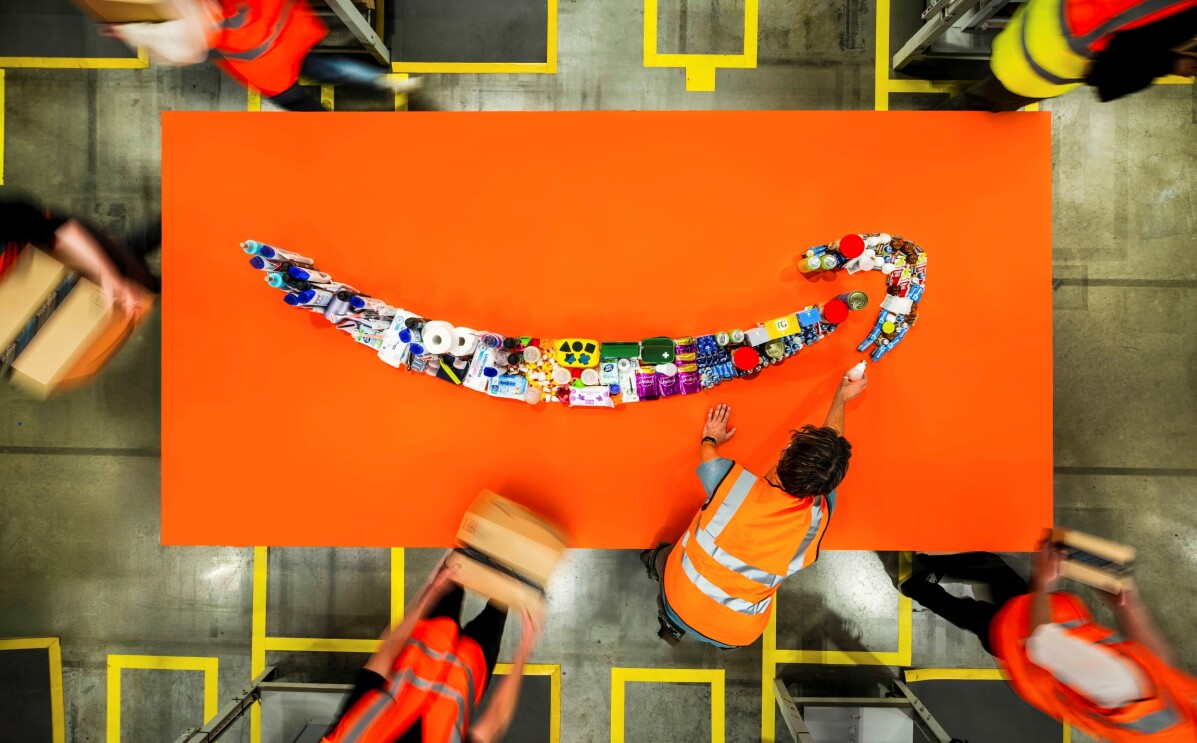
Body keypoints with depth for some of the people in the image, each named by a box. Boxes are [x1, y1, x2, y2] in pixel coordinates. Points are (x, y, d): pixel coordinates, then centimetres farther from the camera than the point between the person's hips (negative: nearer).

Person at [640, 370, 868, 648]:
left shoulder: (734, 482, -28)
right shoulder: (817, 518, -21)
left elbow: (707, 454, -2)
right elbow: (828, 457, -2)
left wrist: (710, 440, 21)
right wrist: (842, 397, 12)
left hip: (679, 602, 0)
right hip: (735, 636, 0)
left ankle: (672, 622, 28)